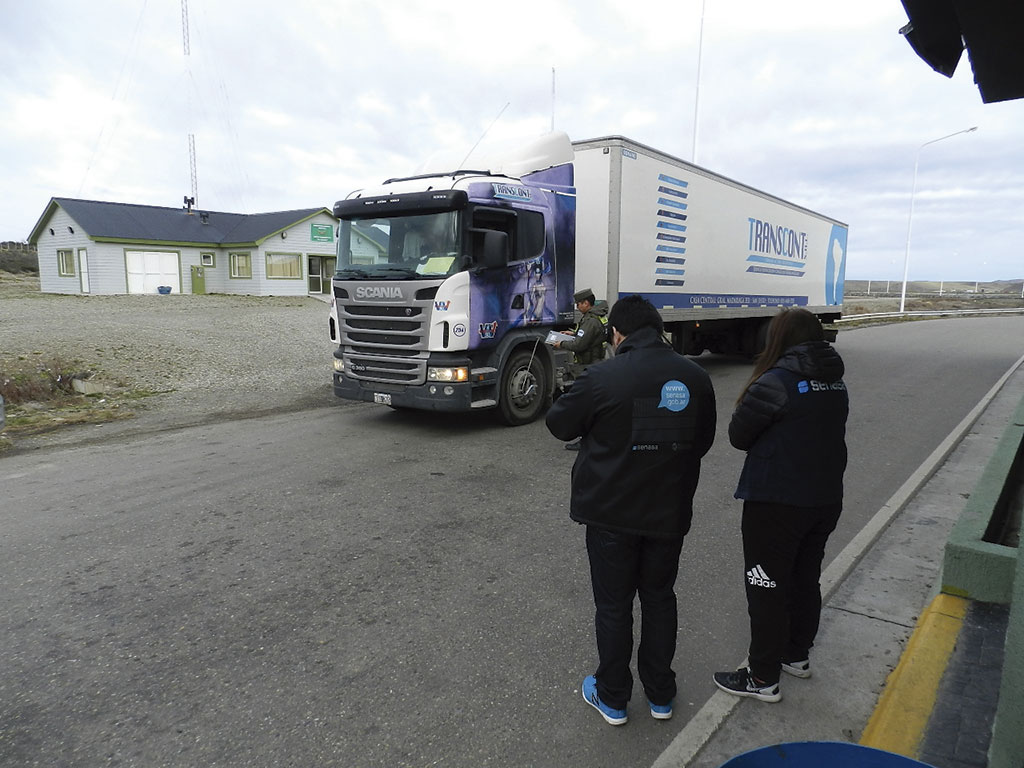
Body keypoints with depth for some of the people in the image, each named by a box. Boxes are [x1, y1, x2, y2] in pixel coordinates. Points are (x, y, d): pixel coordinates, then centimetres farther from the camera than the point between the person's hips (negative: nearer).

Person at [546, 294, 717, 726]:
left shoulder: (602, 378, -19)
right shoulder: (696, 379, -3)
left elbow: (560, 425, -5)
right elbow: (703, 442, 9)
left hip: (612, 515, -4)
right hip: (670, 513, 4)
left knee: (613, 604, 12)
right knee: (660, 599, 20)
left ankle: (612, 698, 28)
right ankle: (661, 695, 34)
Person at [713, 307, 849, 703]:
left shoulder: (776, 382, -19)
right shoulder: (836, 383, 5)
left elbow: (738, 436, -12)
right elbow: (822, 433, 13)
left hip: (777, 503, -8)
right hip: (826, 500, 8)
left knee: (767, 589, 4)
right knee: (805, 579, 22)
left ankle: (763, 678, 15)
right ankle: (797, 655, 40)